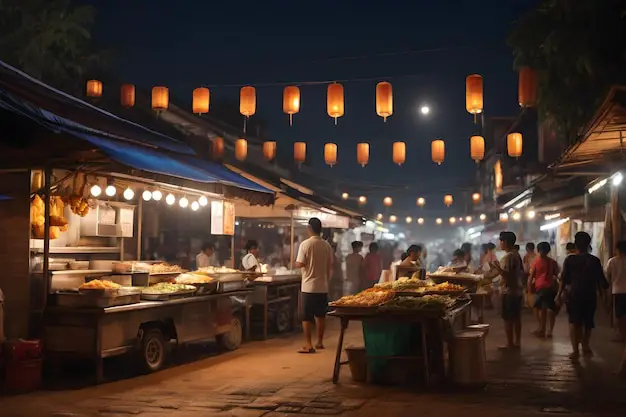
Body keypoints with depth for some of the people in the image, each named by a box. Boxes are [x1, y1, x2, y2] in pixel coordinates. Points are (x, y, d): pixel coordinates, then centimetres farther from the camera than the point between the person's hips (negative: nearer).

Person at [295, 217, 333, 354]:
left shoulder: (305, 244, -12)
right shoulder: (327, 245, 3)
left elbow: (299, 264, -13)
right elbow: (330, 266, 8)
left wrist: (295, 262, 9)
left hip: (309, 286, -5)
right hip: (323, 286, 5)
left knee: (306, 317, 0)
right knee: (321, 315, 15)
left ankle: (308, 345, -2)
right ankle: (320, 342, 22)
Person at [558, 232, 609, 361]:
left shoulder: (569, 259, -5)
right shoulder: (594, 260, -3)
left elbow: (564, 279, -7)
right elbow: (601, 280, 0)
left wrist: (559, 294, 1)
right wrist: (605, 287, 23)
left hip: (573, 295, -1)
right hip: (589, 295, 1)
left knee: (574, 322, 3)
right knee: (588, 322, 18)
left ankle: (575, 350, -7)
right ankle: (585, 347, 26)